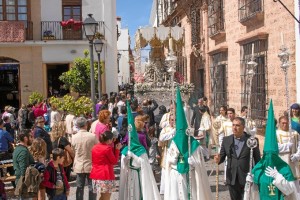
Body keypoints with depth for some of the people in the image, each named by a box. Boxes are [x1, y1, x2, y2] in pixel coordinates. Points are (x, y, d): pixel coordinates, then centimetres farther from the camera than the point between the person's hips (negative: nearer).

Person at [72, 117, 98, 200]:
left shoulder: (74, 137, -9)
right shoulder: (93, 136, -15)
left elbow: (73, 150, 4)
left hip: (79, 166, 2)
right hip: (90, 165, -2)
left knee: (80, 187, 12)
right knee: (92, 187, 9)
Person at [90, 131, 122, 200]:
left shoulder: (95, 147, 8)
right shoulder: (108, 148, -15)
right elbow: (114, 161, -7)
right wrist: (117, 149, 1)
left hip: (96, 174, 8)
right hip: (106, 176, -8)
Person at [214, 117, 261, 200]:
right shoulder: (226, 140, 2)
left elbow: (257, 160, 0)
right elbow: (222, 156, 6)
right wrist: (218, 159, -18)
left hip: (247, 179, -3)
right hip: (232, 179, 3)